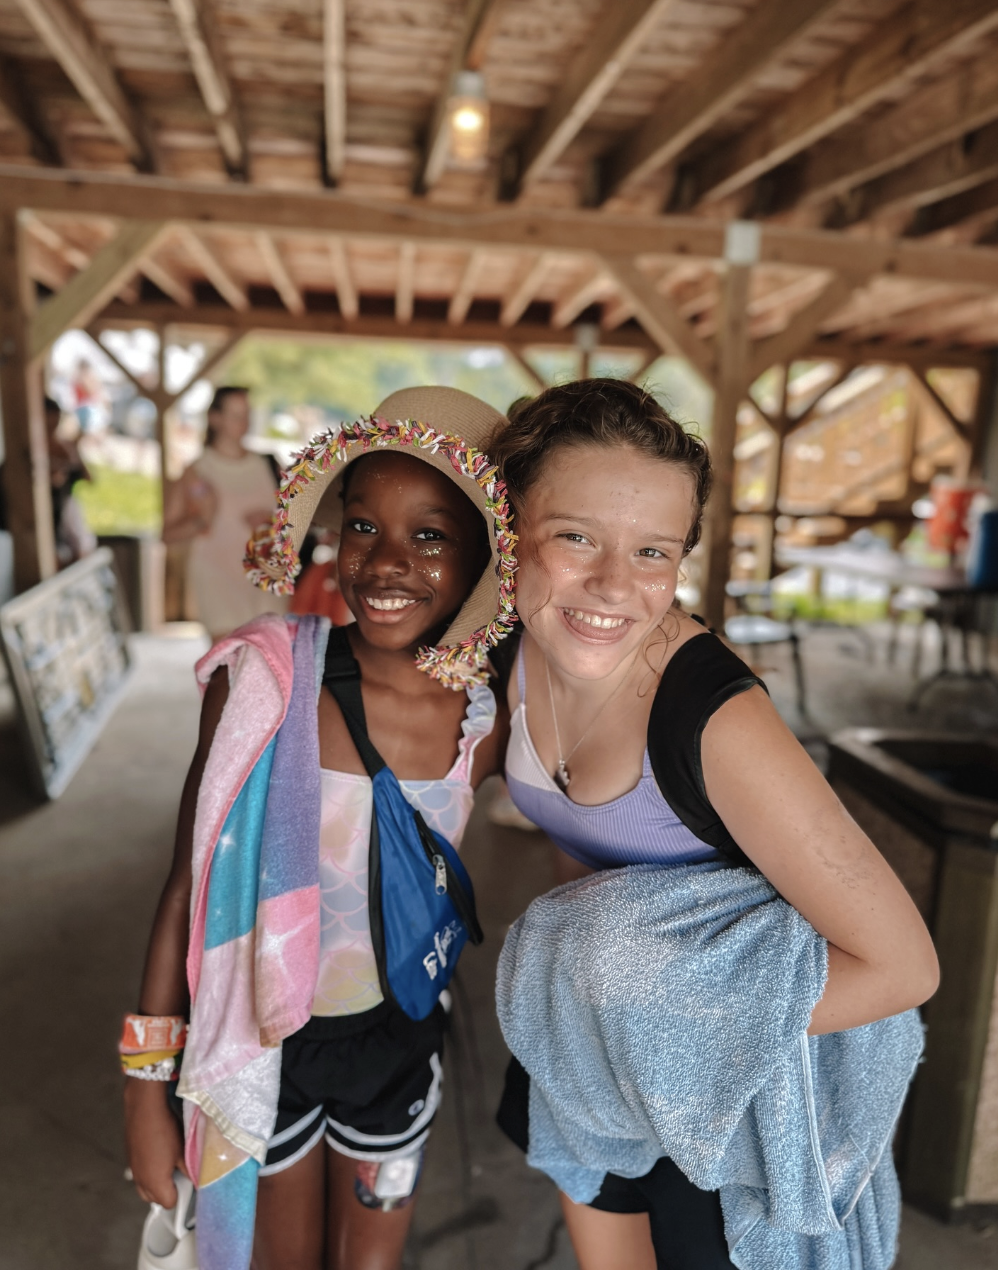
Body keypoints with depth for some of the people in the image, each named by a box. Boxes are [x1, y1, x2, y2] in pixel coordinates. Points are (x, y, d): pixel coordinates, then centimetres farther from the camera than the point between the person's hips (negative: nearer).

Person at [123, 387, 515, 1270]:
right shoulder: (260, 677, -22)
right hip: (257, 1032, -1)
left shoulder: (487, 725, -16)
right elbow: (189, 888, -13)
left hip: (396, 1034, 2)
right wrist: (147, 1087, -6)